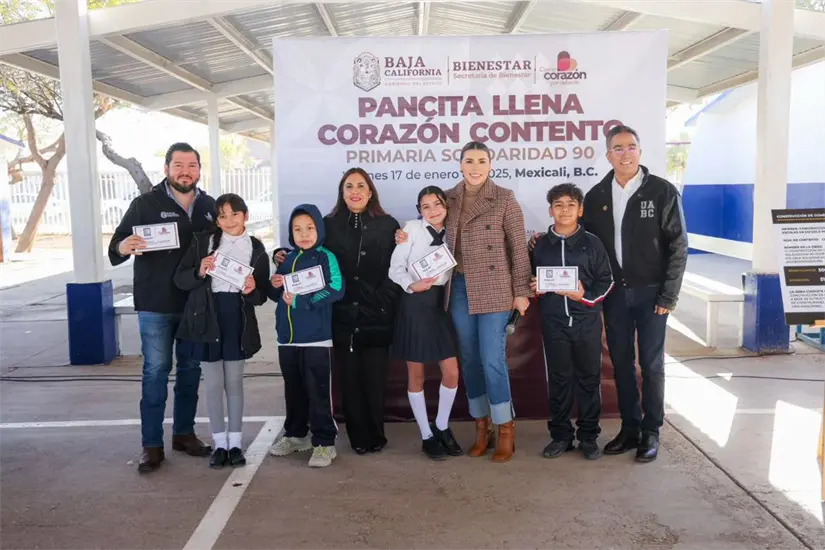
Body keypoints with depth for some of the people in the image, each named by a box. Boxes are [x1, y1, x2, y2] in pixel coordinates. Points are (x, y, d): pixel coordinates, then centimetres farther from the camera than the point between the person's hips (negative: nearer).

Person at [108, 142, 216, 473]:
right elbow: (115, 249, -9)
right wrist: (123, 247, -32)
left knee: (191, 369, 11)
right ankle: (152, 444, 9)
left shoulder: (210, 207, 6)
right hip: (156, 305, -3)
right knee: (155, 371, 0)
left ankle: (184, 433, 25)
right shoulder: (145, 204, -4)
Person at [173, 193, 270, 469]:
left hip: (238, 320, 1)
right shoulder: (203, 241, 0)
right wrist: (199, 272, -20)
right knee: (213, 384, 6)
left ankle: (235, 442, 20)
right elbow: (180, 279, -1)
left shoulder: (256, 249, 2)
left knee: (234, 382, 9)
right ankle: (219, 444, 17)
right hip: (207, 317, 0)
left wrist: (251, 290, -18)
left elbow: (262, 296, 4)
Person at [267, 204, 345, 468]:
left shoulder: (326, 257, -6)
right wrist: (274, 286, -4)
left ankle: (324, 442, 7)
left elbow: (336, 290, -19)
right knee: (293, 390, 17)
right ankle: (295, 435, 31)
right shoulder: (287, 260, 11)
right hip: (287, 337, 6)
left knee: (318, 391, -2)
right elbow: (278, 296, 19)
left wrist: (299, 300, -19)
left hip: (316, 338, -6)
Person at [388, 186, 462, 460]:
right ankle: (427, 436, 19)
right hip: (414, 303, -4)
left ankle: (442, 427, 23)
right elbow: (395, 268, -7)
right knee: (416, 374, 4)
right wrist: (412, 285, -22)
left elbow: (453, 271, 10)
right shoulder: (412, 228, -3)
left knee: (452, 373, 1)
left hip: (441, 303, 4)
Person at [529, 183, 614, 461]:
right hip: (554, 323, 1)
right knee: (558, 379, 8)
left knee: (589, 378, 6)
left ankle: (589, 435, 18)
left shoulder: (592, 243, 1)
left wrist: (585, 296, -14)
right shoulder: (541, 244, 7)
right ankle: (560, 434, 18)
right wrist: (534, 288, -5)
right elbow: (531, 280, 17)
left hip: (587, 321, -1)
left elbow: (606, 280, 1)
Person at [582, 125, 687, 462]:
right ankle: (629, 428, 21)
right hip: (614, 293, 3)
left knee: (651, 365, 4)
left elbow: (678, 247, -6)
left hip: (651, 292, -3)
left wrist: (669, 296, -10)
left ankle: (651, 433, 16)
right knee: (621, 364, 9)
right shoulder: (596, 196, 5)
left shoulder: (663, 191, -4)